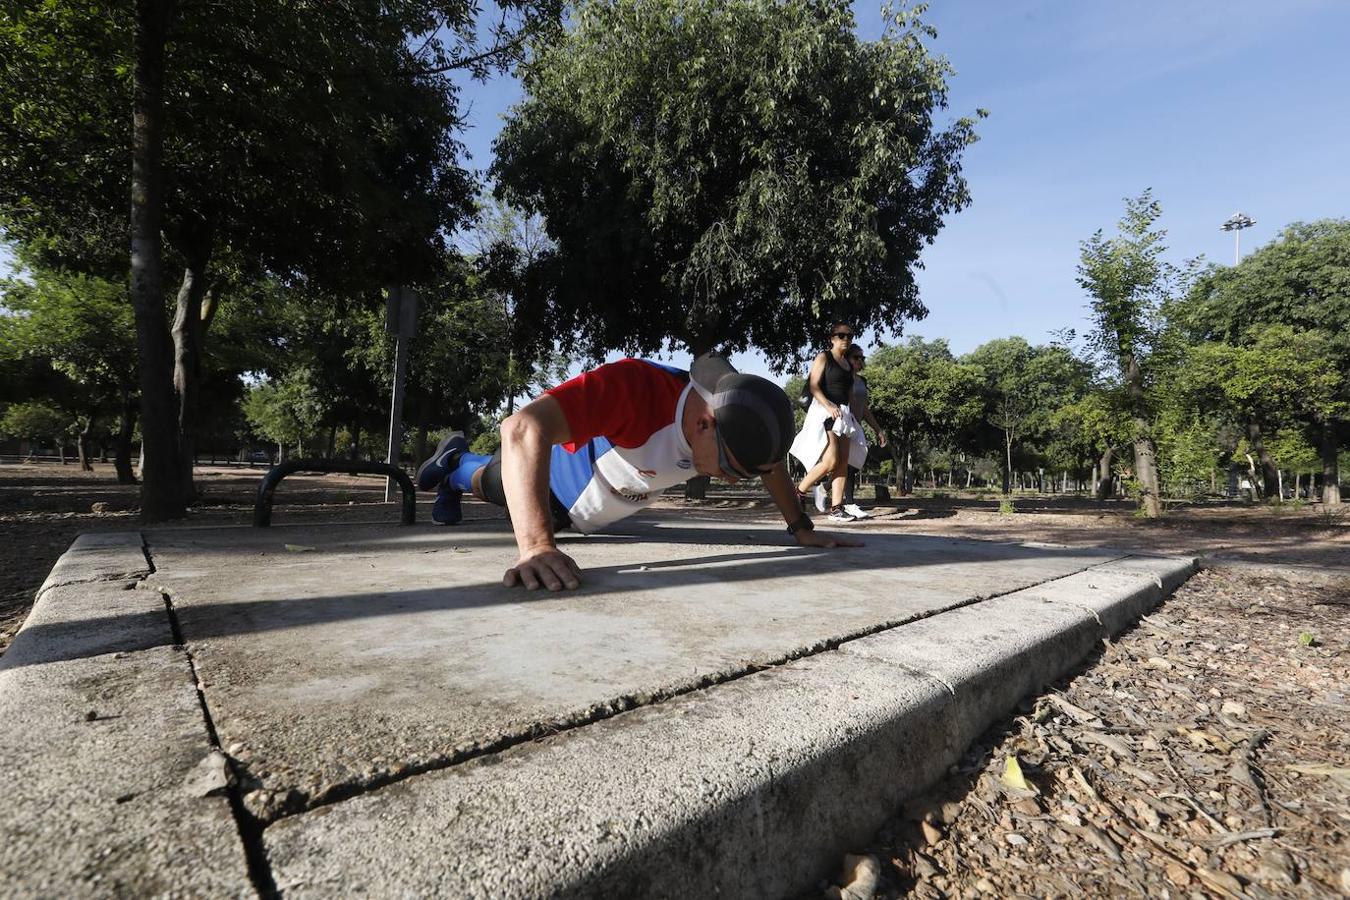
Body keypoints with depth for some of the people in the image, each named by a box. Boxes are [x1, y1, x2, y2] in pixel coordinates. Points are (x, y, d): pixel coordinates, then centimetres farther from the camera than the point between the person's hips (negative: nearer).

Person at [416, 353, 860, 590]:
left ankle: (455, 475, 66)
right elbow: (524, 427, -58)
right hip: (553, 478, -7)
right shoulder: (634, 386, -48)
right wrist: (536, 546, -68)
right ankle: (456, 462, 60)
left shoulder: (737, 420, -28)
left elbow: (772, 462, -5)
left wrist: (802, 529, -9)